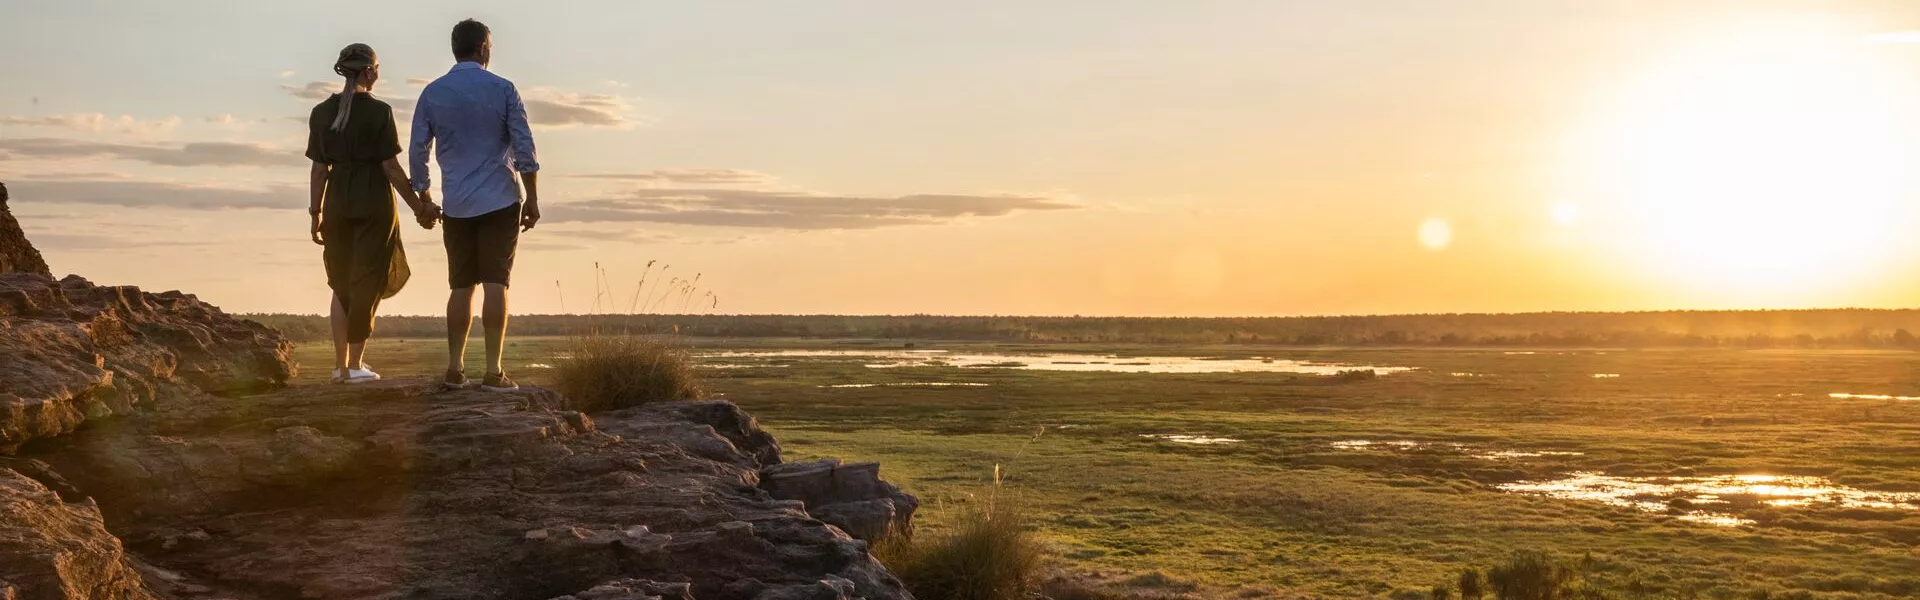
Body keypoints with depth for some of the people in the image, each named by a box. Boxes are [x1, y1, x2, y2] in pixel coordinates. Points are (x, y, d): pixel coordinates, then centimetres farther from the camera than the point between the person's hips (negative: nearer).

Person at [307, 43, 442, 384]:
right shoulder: (378, 112, -9)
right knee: (368, 282, 5)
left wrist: (316, 213, 12)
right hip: (374, 202, -4)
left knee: (341, 283, 15)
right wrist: (418, 207, -4)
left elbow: (319, 169, 5)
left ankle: (340, 365, 13)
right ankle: (355, 365, 5)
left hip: (337, 203, 4)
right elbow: (391, 167, -10)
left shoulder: (321, 113, 4)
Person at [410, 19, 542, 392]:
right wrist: (533, 198, -1)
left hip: (457, 206, 3)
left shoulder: (432, 93, 5)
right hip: (500, 201, -3)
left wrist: (424, 198, 17)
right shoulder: (502, 89, -3)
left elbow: (418, 151, 6)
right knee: (495, 283, -5)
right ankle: (494, 371, -8)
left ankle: (455, 369, 9)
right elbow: (524, 148, -7)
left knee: (461, 285, 10)